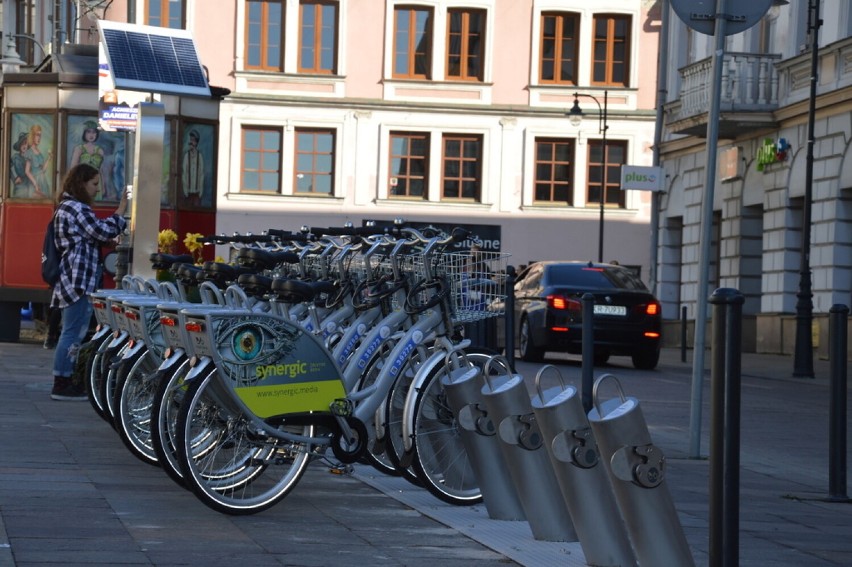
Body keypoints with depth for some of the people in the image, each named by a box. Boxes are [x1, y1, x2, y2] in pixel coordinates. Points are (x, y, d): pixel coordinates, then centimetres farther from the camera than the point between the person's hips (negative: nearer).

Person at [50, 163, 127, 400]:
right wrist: (121, 211, -8)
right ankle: (62, 385, -9)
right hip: (80, 279, -11)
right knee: (73, 332, -9)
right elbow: (102, 232, -18)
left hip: (71, 279, 11)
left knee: (72, 332, 15)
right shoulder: (77, 208, -13)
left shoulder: (67, 207, 21)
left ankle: (64, 382, 18)